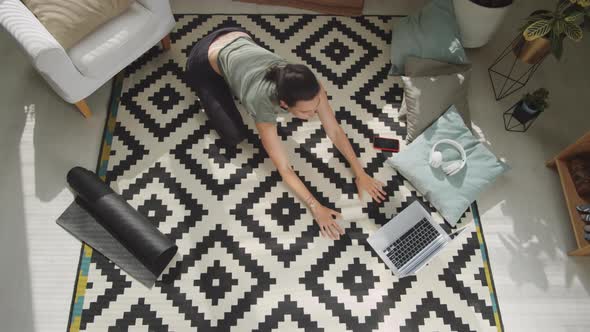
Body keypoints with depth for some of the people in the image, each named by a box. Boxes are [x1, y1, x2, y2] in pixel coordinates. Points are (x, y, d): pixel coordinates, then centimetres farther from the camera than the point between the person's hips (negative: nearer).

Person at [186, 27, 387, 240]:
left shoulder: (307, 86, -30)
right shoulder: (262, 104, -41)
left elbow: (334, 130, -18)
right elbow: (284, 170, -33)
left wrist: (360, 173, -18)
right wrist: (316, 208, -32)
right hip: (204, 64, -4)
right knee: (234, 136, -2)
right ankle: (205, 93, 19)